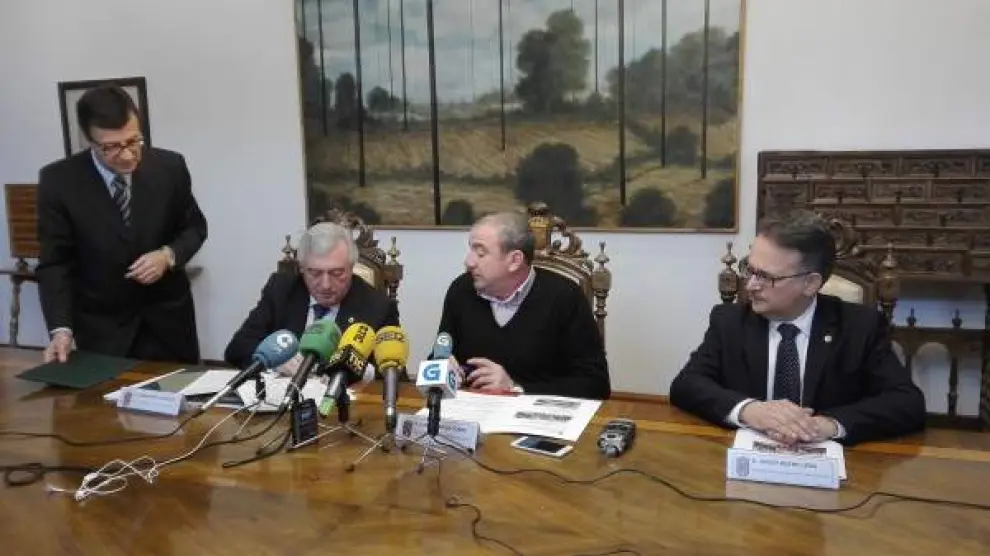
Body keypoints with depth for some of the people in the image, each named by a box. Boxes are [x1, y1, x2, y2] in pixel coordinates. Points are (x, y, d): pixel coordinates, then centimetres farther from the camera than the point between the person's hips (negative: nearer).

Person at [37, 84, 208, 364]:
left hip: (167, 318, 2)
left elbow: (194, 227, 4)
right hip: (101, 327, -1)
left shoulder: (169, 166, -10)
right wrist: (61, 329, -22)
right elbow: (55, 263, -9)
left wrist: (168, 255, -17)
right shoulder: (58, 180, -13)